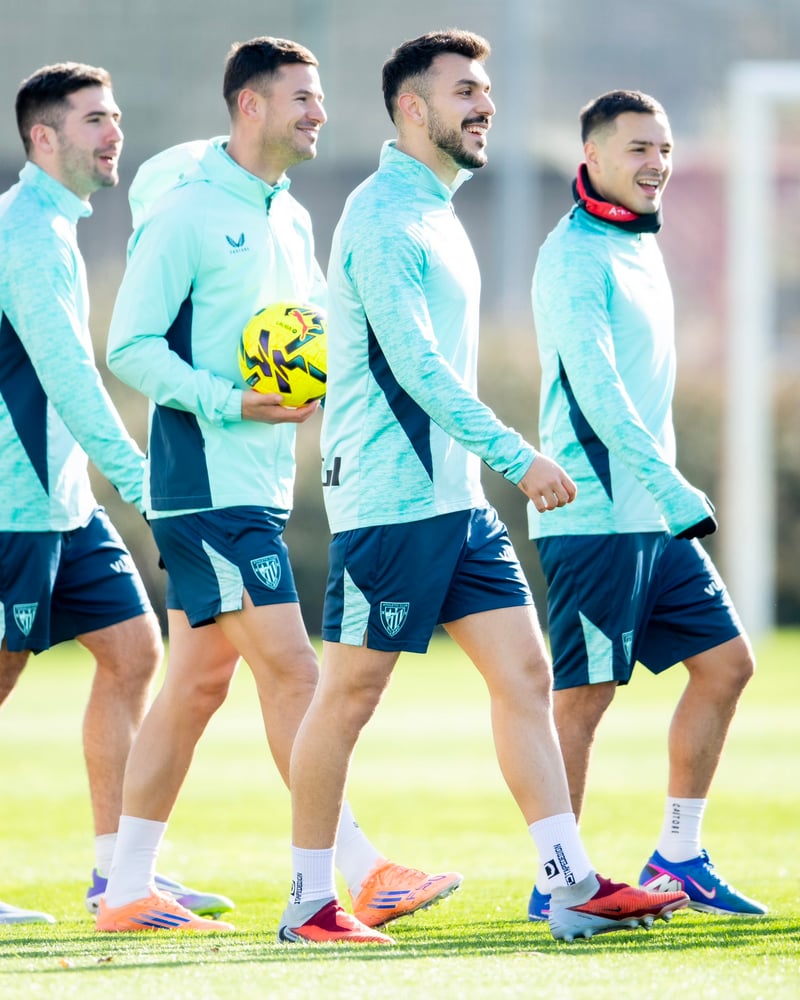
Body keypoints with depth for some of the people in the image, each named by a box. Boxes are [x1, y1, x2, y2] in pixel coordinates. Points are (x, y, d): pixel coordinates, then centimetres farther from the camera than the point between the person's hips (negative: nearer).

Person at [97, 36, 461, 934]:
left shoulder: (290, 218, 16)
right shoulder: (185, 212, -11)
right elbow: (130, 347, -13)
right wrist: (234, 403, -21)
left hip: (260, 484, 9)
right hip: (206, 480, -9)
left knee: (198, 681, 10)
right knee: (290, 672, -11)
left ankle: (127, 891, 14)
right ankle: (363, 876, -12)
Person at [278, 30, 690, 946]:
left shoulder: (437, 213, 17)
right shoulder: (382, 217, -13)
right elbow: (416, 366, -21)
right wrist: (516, 457, -22)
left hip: (456, 496, 9)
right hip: (388, 499, -9)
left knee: (525, 674, 2)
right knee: (349, 694, -1)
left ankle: (573, 887, -1)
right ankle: (310, 904, 7)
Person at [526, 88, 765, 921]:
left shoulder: (641, 249, 17)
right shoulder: (576, 257, -13)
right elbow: (596, 391, -23)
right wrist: (675, 492, -28)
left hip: (653, 516, 9)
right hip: (595, 515, -9)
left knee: (725, 663, 8)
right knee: (584, 696, -4)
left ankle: (679, 859, 15)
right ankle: (556, 882, 4)